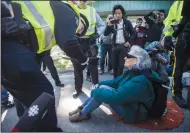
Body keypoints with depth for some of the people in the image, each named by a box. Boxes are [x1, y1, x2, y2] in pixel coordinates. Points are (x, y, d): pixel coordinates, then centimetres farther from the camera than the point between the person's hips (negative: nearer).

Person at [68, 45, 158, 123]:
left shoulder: (140, 81, -30)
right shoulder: (132, 72, 2)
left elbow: (115, 97, -36)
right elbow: (114, 82, 8)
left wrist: (94, 92, -23)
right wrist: (98, 84, -7)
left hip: (134, 113, -9)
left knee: (102, 89, -23)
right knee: (101, 86, -1)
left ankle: (84, 114, -5)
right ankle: (82, 108, 6)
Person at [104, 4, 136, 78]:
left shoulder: (127, 22, 1)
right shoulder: (112, 23, 5)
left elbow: (133, 33, 7)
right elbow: (105, 34, -4)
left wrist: (129, 42, -6)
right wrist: (109, 25, -17)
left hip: (124, 46, -2)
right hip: (115, 46, 3)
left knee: (121, 64, -3)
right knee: (114, 64, 7)